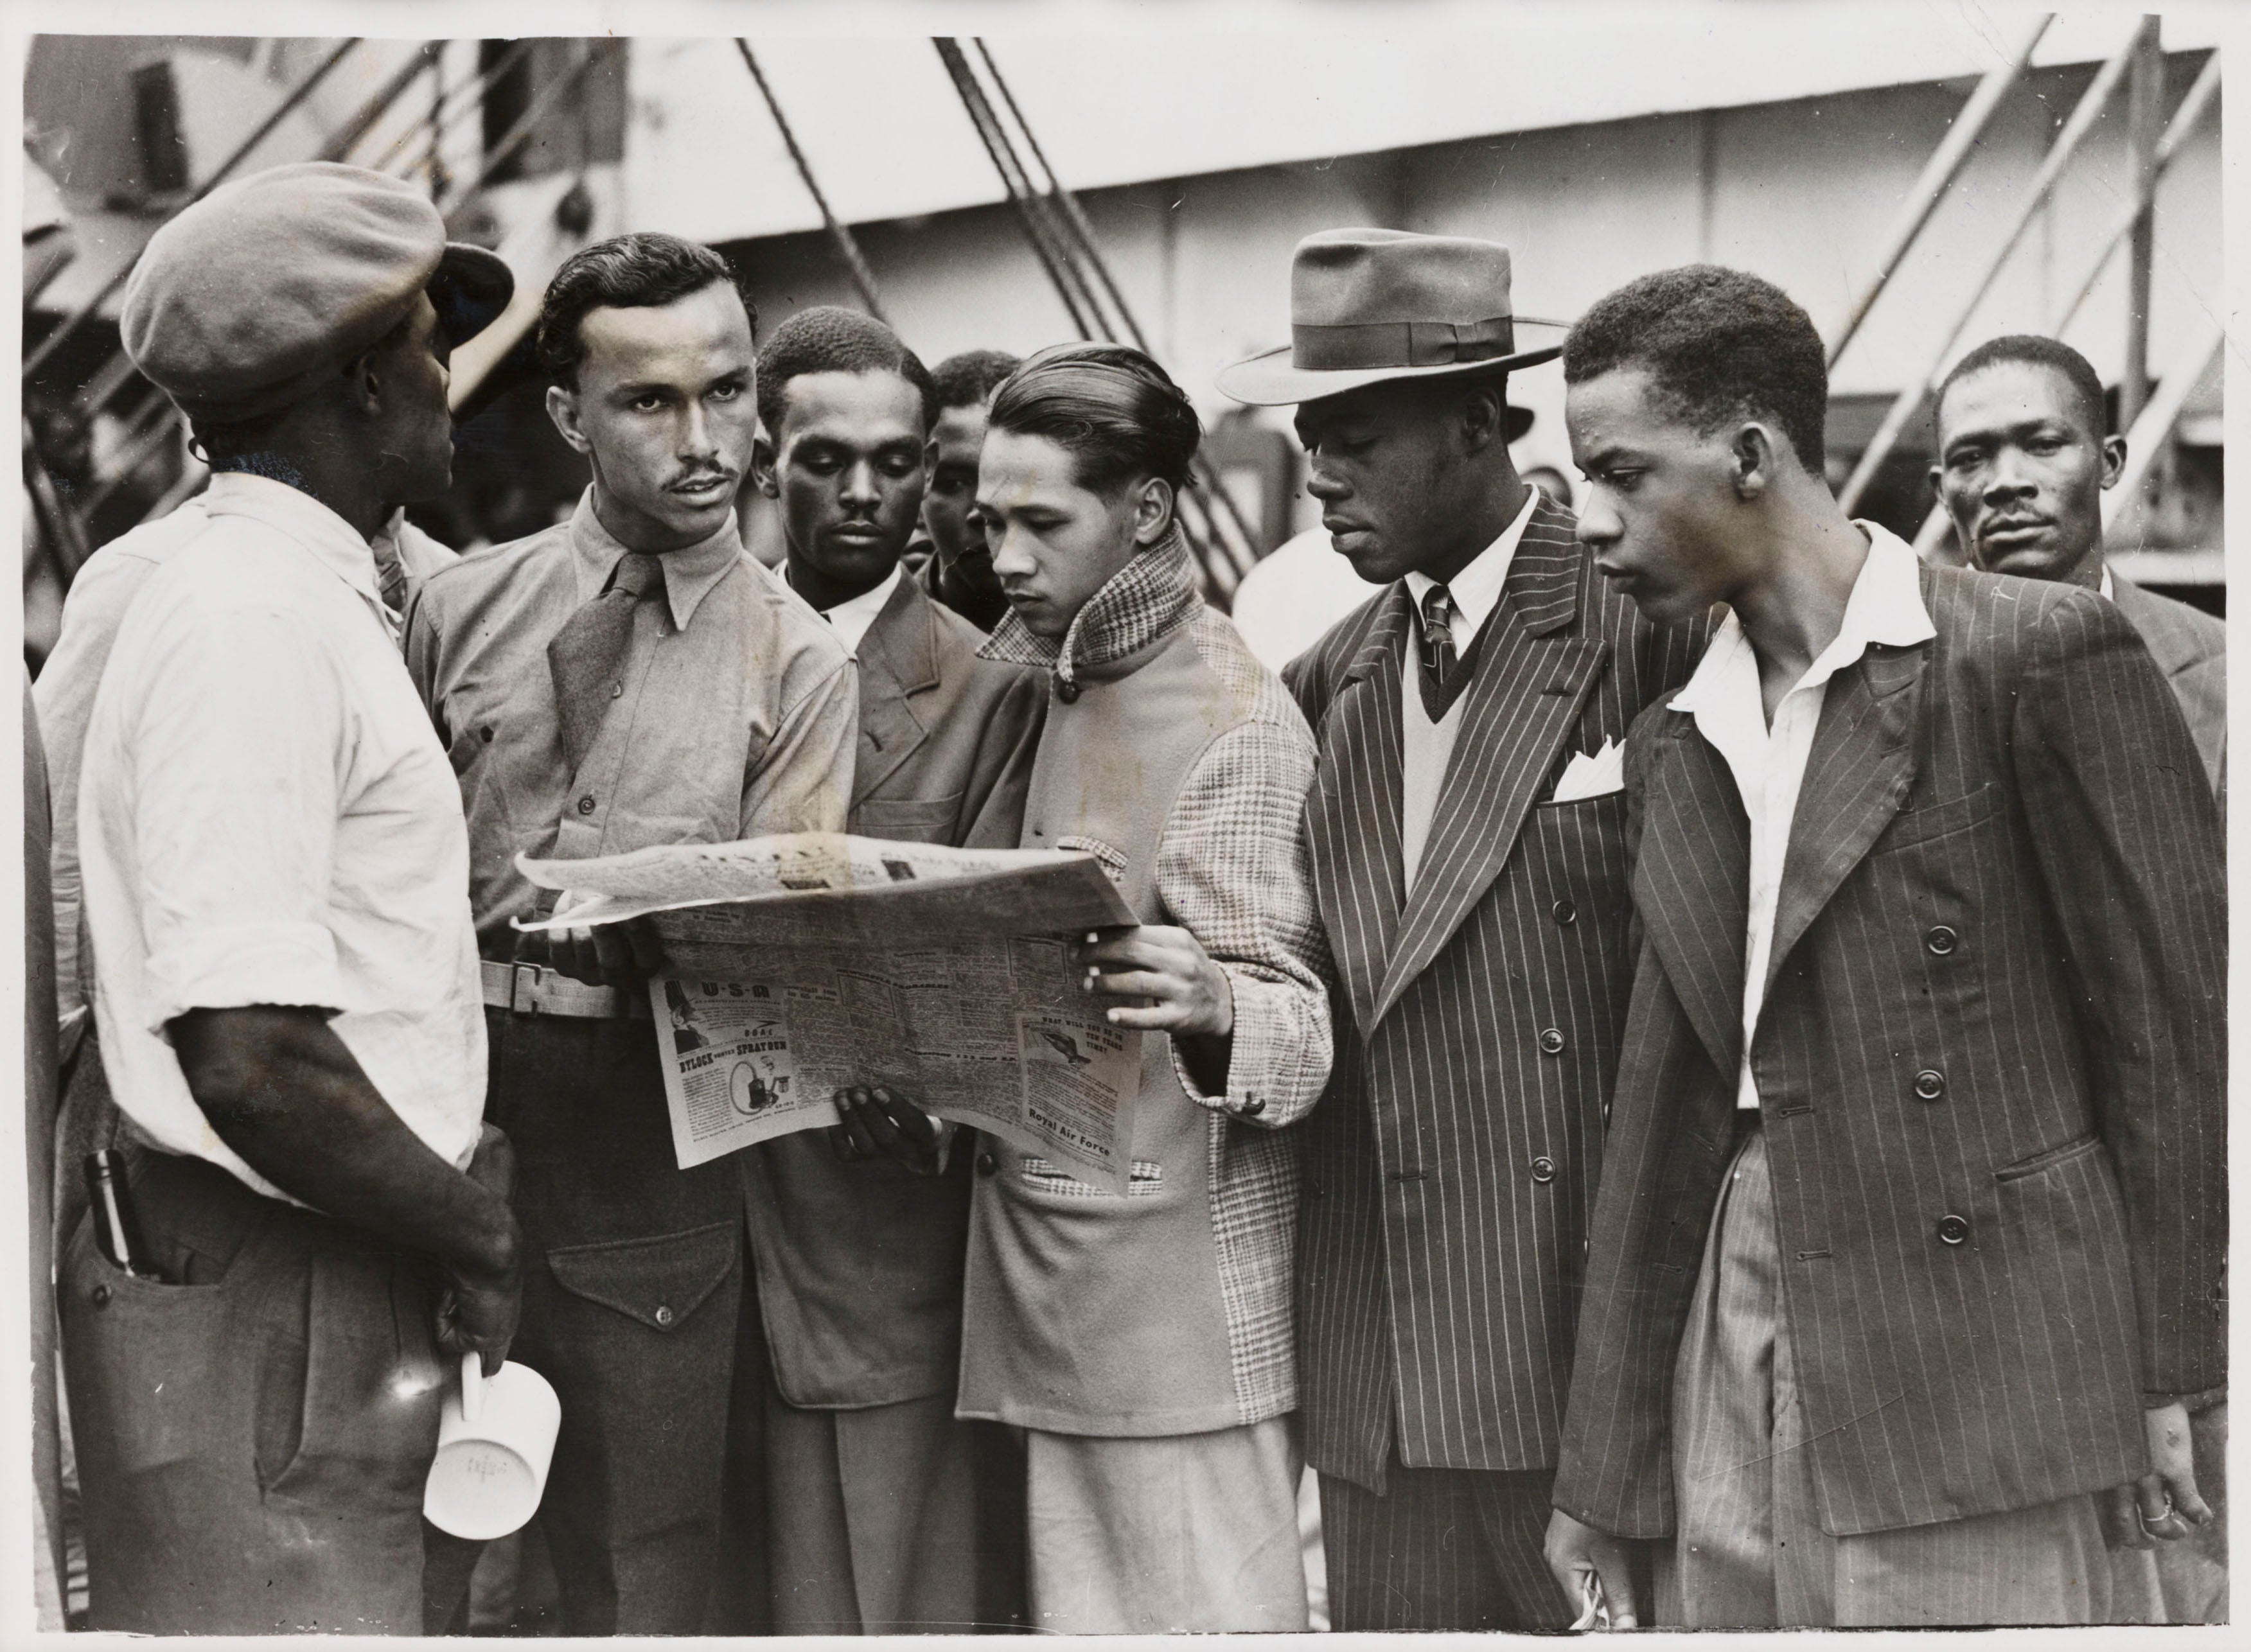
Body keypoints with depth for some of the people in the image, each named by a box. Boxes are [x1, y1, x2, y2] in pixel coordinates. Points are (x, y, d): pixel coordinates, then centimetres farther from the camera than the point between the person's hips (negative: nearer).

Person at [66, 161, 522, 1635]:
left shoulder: (310, 604, 15)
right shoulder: (255, 627, -18)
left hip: (339, 1288, 10)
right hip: (269, 1324, -10)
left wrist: (457, 1193, 10)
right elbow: (251, 1057, -26)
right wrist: (478, 1233, -13)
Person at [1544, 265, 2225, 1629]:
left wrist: (2174, 1381, -7)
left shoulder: (2042, 658, -6)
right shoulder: (1676, 748, 14)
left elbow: (2179, 1029, -6)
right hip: (1737, 1353, 6)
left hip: (1967, 1377, -6)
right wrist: (1602, 1482, 15)